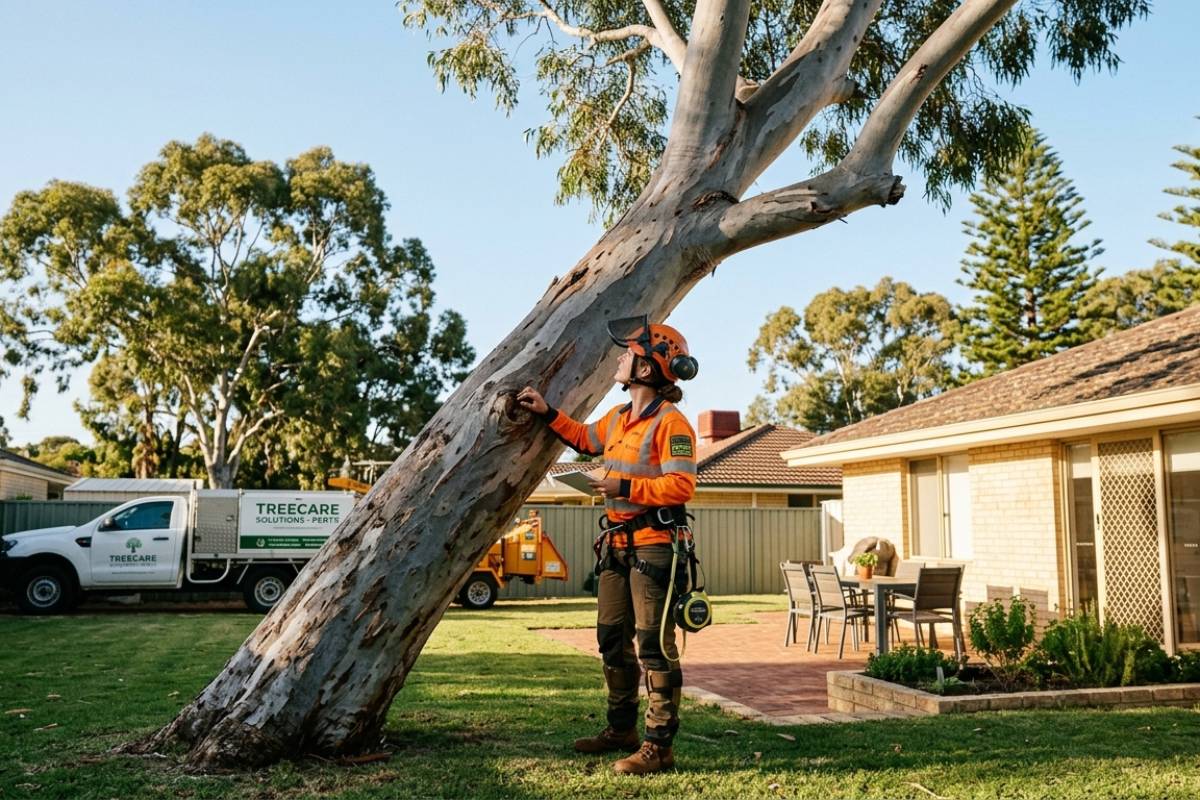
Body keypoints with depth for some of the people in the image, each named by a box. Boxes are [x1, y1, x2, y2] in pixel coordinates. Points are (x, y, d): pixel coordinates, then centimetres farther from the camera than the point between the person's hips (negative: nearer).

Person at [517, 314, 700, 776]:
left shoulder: (670, 423, -15)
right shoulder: (618, 418, 13)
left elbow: (681, 486, -22)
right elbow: (584, 439, 32)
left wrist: (625, 487, -22)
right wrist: (547, 414, 23)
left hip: (652, 545, -10)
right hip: (618, 543, 10)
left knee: (653, 645, -6)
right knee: (613, 639, 17)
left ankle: (659, 746, 0)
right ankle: (621, 729, 31)